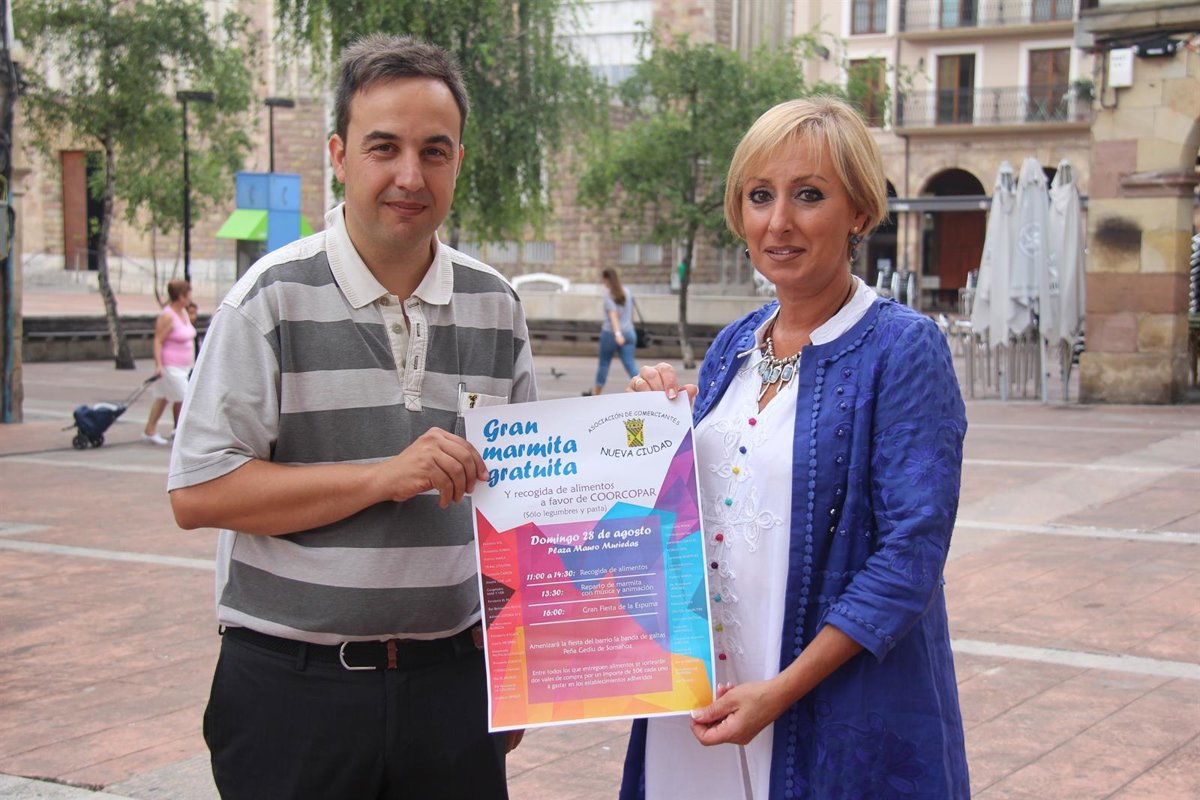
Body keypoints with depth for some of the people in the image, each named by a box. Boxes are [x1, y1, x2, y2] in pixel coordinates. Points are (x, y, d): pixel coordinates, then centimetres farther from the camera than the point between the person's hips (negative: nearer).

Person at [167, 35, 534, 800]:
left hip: (450, 680, 4)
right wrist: (385, 477, -17)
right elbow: (197, 493, -12)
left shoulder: (496, 306, 7)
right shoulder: (275, 298, -6)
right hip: (295, 687, -3)